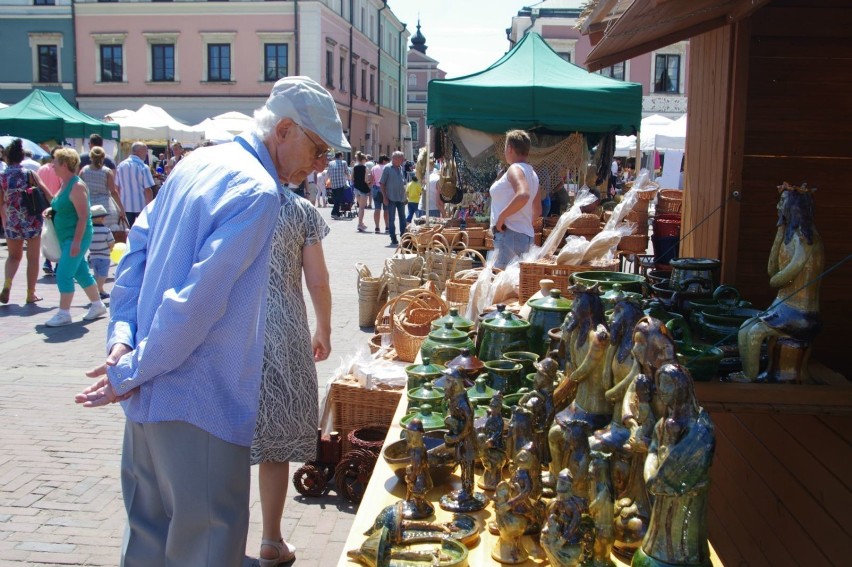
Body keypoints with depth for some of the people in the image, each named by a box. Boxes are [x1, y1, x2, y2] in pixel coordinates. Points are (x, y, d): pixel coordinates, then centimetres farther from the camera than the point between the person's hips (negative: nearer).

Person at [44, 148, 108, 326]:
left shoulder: (76, 186, -17)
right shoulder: (65, 184, 11)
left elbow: (83, 216, -21)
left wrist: (76, 242, -24)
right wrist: (51, 210, 5)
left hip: (76, 237, -10)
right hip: (66, 237, 10)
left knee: (64, 274, -9)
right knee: (81, 272, 15)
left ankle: (64, 313, -3)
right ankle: (97, 305, 26)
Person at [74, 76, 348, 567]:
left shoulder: (198, 163, 10)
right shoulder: (258, 192, -19)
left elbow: (138, 246, 11)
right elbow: (200, 299, -24)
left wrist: (123, 334, 4)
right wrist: (132, 372, -14)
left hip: (149, 394, 9)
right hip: (200, 401, -9)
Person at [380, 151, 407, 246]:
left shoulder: (401, 168, 10)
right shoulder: (387, 168, -8)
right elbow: (382, 183, -8)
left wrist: (404, 196, 14)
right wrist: (384, 197, -13)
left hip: (401, 198, 6)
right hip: (391, 198, -6)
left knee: (402, 218, 9)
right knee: (391, 219, 1)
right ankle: (393, 239, 6)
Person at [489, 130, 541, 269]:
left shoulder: (515, 169, -9)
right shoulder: (531, 173, 21)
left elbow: (523, 195, -29)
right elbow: (537, 210, 27)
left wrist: (502, 216, -21)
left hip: (510, 234, -10)